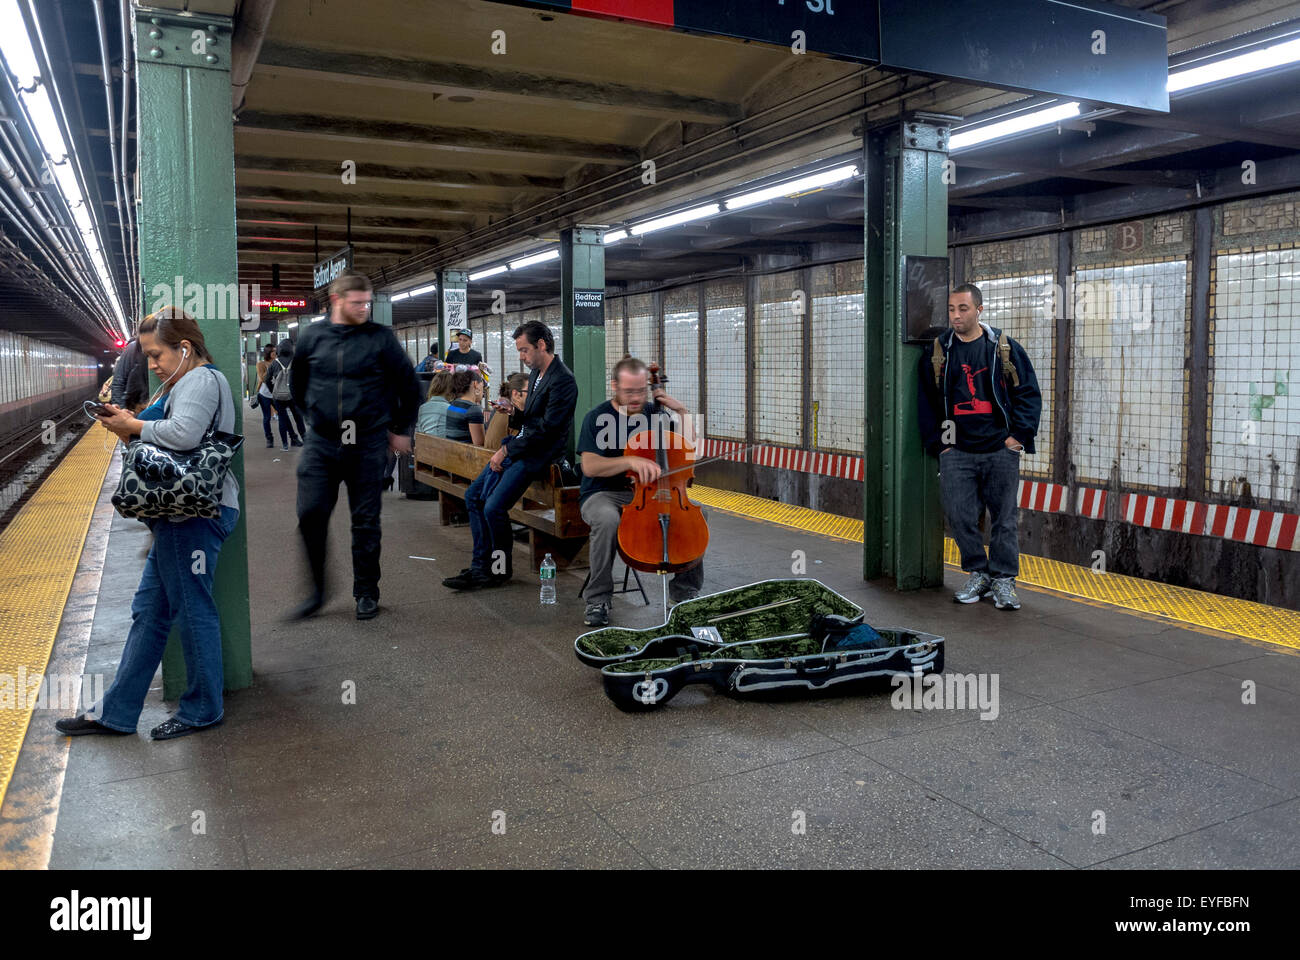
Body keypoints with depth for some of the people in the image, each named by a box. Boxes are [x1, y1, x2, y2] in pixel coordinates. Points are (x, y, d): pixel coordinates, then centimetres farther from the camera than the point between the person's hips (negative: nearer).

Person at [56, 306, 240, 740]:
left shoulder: (202, 380, -11)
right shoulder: (186, 383, 22)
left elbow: (183, 434, -27)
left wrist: (134, 426, -12)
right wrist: (129, 425, 5)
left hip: (196, 514, -11)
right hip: (182, 514, 11)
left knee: (192, 610, 0)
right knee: (149, 610, 13)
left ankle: (202, 709, 14)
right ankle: (116, 712, 22)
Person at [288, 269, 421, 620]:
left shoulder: (380, 337, -3)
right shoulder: (312, 336, 4)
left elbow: (409, 384, 5)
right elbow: (297, 382, 21)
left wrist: (400, 429, 8)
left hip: (367, 445, -2)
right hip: (321, 443, 2)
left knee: (366, 522, 5)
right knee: (310, 515, -2)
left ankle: (367, 593, 18)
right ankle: (316, 590, 15)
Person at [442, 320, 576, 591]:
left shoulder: (562, 380, -17)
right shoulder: (536, 373, 14)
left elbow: (546, 428, -21)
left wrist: (507, 451, -16)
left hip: (539, 454, -10)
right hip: (519, 448, 10)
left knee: (494, 507, -19)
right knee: (473, 495, 3)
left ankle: (501, 569, 2)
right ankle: (481, 566, 7)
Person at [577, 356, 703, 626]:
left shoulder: (654, 413, 8)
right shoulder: (598, 418, -6)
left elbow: (688, 447, 12)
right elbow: (590, 466, -17)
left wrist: (682, 411, 0)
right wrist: (632, 461, -29)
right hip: (603, 494, -4)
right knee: (607, 519, -39)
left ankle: (685, 591, -4)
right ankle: (598, 599, -22)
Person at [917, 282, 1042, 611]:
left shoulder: (1005, 349, 4)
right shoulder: (937, 353, 7)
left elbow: (1029, 393, 6)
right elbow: (926, 401, 11)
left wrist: (1019, 435, -3)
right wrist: (937, 443, 3)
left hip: (1001, 450, -1)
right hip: (956, 452, 1)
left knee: (1004, 516, 3)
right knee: (959, 515, 0)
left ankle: (1003, 579, 15)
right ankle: (978, 573, 18)